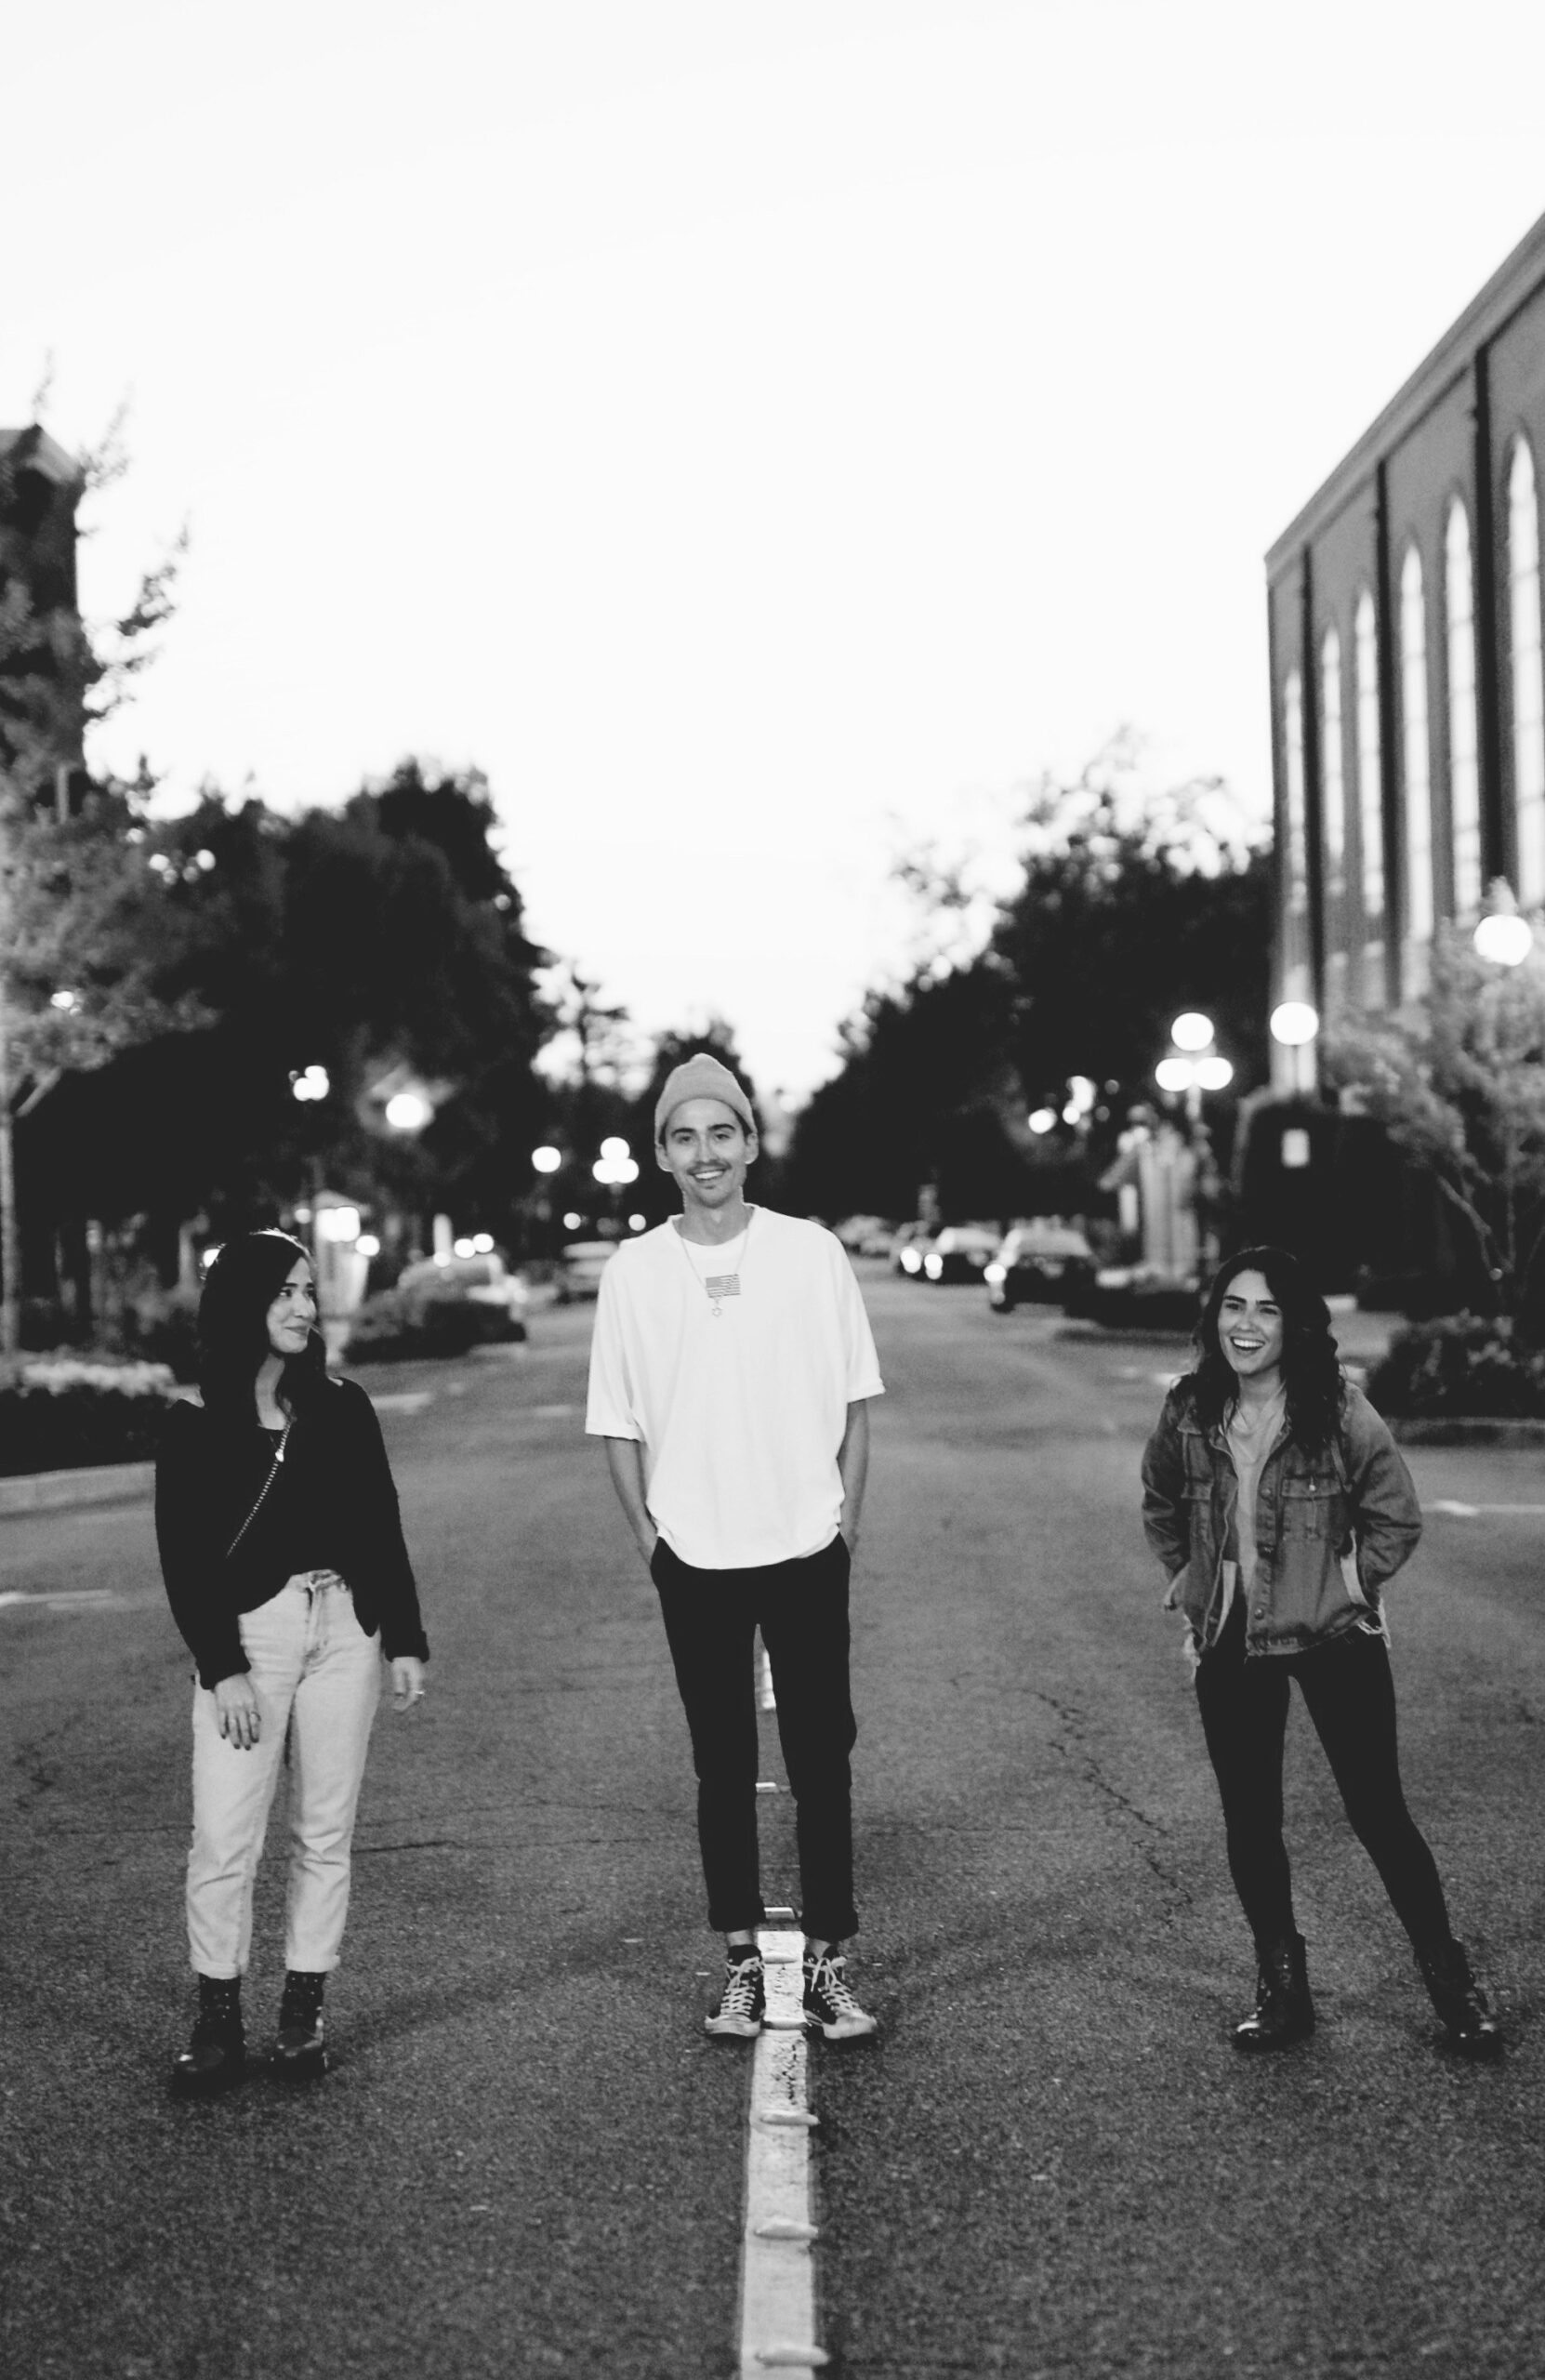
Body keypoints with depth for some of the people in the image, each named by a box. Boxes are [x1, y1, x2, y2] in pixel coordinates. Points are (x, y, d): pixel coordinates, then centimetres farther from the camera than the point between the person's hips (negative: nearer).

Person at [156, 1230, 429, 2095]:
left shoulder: (342, 1408, 7)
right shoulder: (197, 1426, 0)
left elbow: (383, 1530, 10)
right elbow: (185, 1558, -2)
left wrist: (405, 1641, 7)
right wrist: (222, 1668, -9)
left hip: (345, 1630, 3)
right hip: (246, 1634, -2)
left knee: (327, 1833, 6)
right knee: (224, 1840, -6)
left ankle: (305, 2013, 16)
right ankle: (219, 2025, 5)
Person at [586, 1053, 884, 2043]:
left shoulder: (813, 1253, -2)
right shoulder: (634, 1271, 0)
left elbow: (854, 1402, 4)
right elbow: (619, 1422, 7)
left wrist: (848, 1519, 0)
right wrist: (649, 1533, 2)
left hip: (806, 1552, -1)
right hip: (695, 1562, 1)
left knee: (822, 1760, 2)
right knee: (723, 1766, 9)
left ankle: (827, 1961, 11)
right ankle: (744, 1962, 18)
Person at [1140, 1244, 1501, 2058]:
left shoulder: (1340, 1414, -13)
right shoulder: (1188, 1415, -3)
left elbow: (1396, 1520, -3)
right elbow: (1160, 1506, 16)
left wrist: (1346, 1586, -7)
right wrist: (1188, 1581, 8)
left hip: (1334, 1635, -3)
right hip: (1229, 1643, 4)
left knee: (1376, 1808, -1)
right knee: (1249, 1819, 8)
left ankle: (1450, 1982, 13)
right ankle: (1280, 1985, 23)